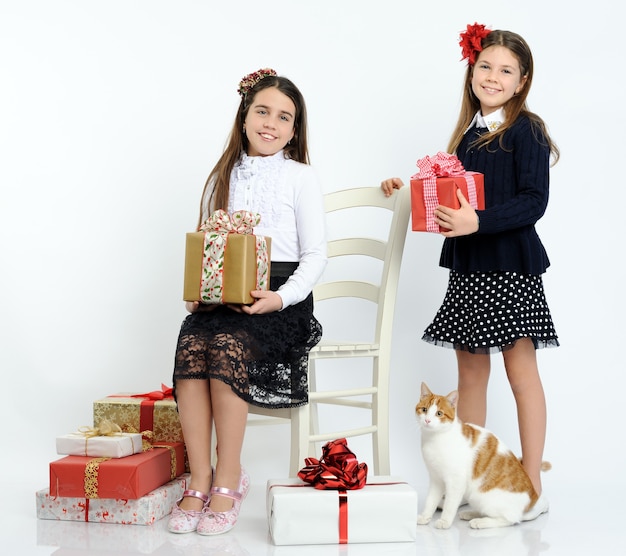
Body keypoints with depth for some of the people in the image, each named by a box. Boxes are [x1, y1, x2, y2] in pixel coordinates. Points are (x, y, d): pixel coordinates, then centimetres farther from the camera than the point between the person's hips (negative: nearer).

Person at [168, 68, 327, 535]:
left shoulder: (301, 178, 5)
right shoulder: (224, 177, 17)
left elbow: (315, 254, -1)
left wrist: (281, 297, -16)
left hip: (281, 299, -4)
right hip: (222, 298, 4)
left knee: (228, 346, -32)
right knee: (191, 344, -28)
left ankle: (228, 477, -19)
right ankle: (200, 479, -20)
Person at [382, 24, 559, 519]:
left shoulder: (526, 130, -7)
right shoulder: (467, 132, 13)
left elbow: (534, 201, -16)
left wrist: (479, 220, -25)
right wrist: (412, 189, 11)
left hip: (511, 266, -7)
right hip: (467, 267, 7)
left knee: (521, 370, -1)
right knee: (471, 370, 12)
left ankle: (532, 488, 7)